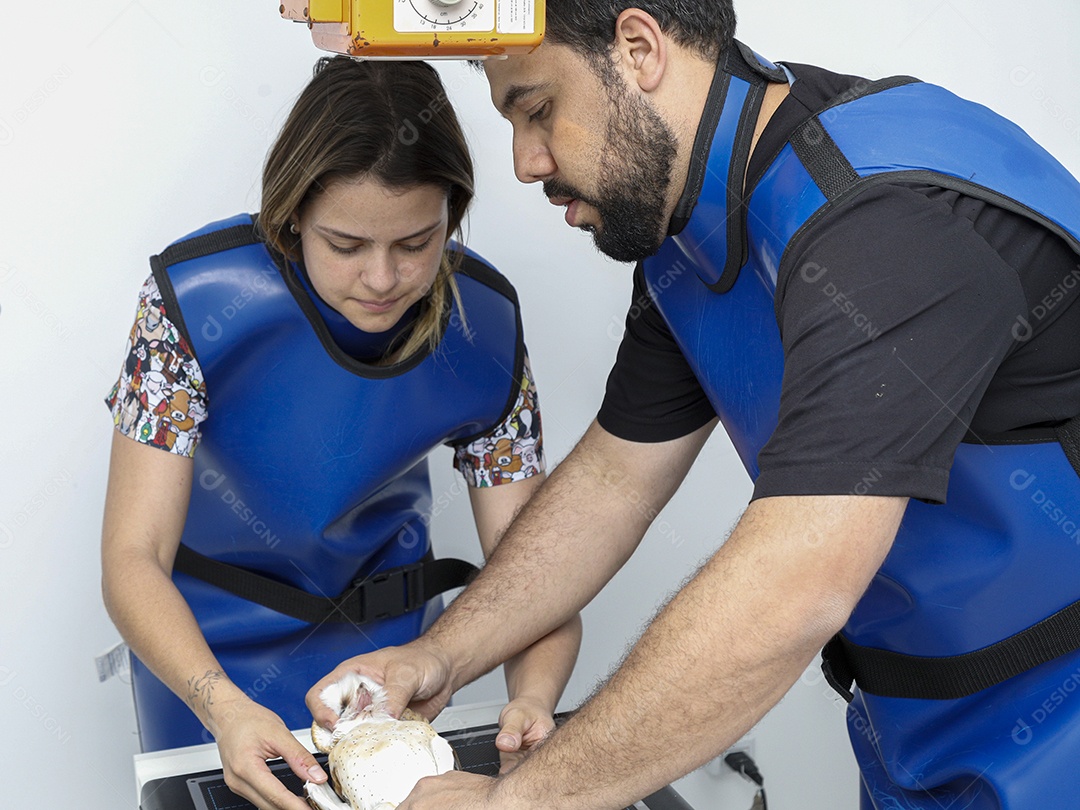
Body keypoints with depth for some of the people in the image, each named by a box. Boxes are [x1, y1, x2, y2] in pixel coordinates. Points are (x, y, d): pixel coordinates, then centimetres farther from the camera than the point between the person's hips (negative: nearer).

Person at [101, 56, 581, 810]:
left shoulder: (483, 330, -21)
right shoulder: (196, 301, -28)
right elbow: (133, 557, -27)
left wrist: (535, 696, -39)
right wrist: (224, 708, -44)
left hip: (391, 633, 2)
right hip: (209, 640, -2)